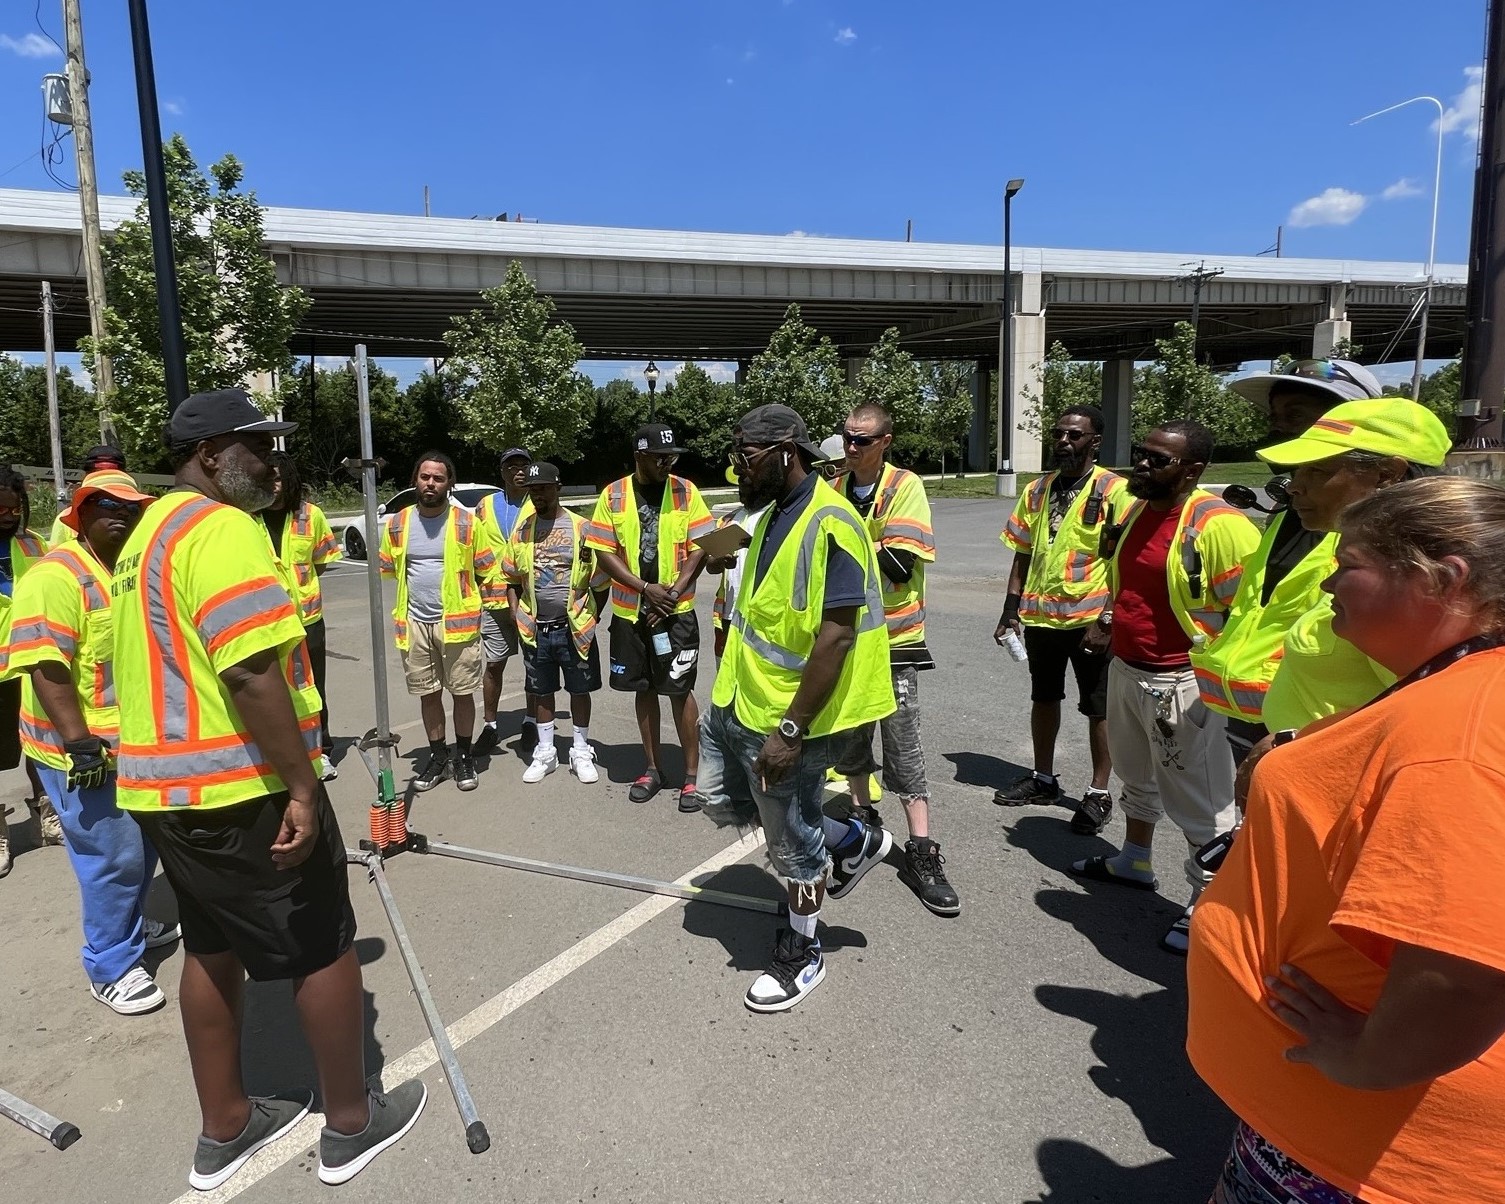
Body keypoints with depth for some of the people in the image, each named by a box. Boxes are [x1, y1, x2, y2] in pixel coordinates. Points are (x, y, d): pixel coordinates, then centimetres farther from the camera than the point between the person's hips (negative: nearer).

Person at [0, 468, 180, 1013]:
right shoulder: (57, 575, -17)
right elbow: (46, 667, -24)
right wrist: (79, 744, -26)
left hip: (140, 744, 9)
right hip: (85, 752, -9)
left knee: (144, 846, 21)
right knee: (114, 858, -1)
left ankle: (131, 923, 42)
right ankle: (110, 967, 16)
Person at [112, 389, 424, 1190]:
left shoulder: (150, 532, 15)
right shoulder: (222, 528, -17)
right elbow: (250, 674, -27)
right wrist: (302, 788, -22)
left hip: (162, 784, 10)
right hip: (238, 788, -10)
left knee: (212, 948, 20)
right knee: (325, 947, 5)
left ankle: (224, 1128, 34)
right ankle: (351, 1123, 21)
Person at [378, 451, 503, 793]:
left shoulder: (467, 523, -5)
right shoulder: (397, 524, 3)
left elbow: (490, 570, 1)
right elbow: (387, 569, 17)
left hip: (458, 621, -3)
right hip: (415, 623, 3)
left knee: (462, 692, 6)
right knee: (428, 694, 11)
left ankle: (464, 756, 22)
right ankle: (438, 757, 25)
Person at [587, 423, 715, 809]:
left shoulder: (685, 491, -2)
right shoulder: (613, 495, 0)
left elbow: (700, 548, -4)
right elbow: (603, 552, -3)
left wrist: (674, 591, -15)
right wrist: (646, 588, -13)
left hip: (676, 611, -2)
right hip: (629, 612, 2)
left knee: (680, 690, 0)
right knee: (644, 689, 12)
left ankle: (692, 775, 11)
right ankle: (653, 768, 25)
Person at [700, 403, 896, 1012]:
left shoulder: (828, 524, -22)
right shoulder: (772, 514, 8)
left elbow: (835, 636, -26)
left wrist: (790, 729, -25)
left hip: (787, 718, -10)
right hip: (737, 701, 10)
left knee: (792, 843, 8)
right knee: (721, 801, 23)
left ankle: (801, 954, 35)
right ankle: (853, 842, 36)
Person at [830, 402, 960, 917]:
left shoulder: (905, 487, -9)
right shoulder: (835, 489, 6)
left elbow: (899, 564, -19)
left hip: (893, 637, -5)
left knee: (903, 746, -1)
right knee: (848, 736, 15)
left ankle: (921, 852, 7)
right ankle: (863, 817, 36)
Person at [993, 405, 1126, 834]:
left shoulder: (1115, 492, -9)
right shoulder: (1036, 491, 8)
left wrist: (1106, 621, -16)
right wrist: (1011, 610, 8)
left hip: (1090, 621, -5)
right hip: (1040, 617, 6)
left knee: (1098, 709, 7)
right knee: (1043, 698, 18)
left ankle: (1099, 792, 22)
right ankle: (1043, 778, 34)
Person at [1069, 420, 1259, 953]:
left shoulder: (1217, 525, -21)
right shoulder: (1133, 510, 6)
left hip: (1181, 683, -9)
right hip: (1125, 669, 9)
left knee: (1197, 800, 3)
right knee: (1136, 774, 26)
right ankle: (1133, 861, 45)